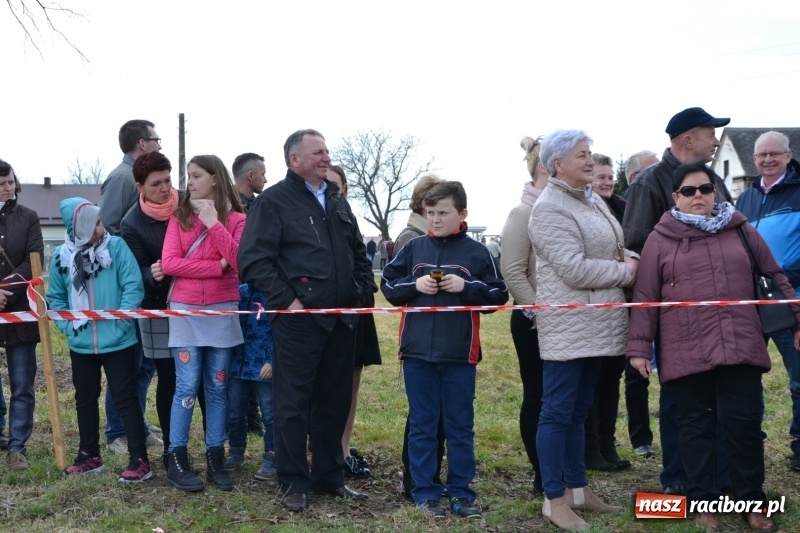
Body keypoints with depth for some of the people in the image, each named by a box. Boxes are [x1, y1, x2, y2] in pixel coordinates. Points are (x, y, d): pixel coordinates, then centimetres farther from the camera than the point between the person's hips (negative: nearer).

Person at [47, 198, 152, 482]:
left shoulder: (116, 246, -10)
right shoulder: (62, 256, 0)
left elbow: (134, 287, -12)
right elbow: (55, 296, 9)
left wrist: (120, 321, -17)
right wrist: (66, 325, -3)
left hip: (117, 341, -4)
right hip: (81, 345, 4)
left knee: (125, 398, 0)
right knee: (85, 399, 16)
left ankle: (140, 460, 6)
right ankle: (89, 456, 32)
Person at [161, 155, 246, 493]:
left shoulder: (235, 219, 3)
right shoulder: (179, 217, 5)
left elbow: (239, 262, -13)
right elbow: (169, 263, -7)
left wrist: (214, 223, -14)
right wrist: (216, 266, -12)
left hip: (222, 311, 0)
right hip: (186, 311, 0)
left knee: (217, 386, 6)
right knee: (187, 387, -2)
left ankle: (216, 460, 13)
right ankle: (177, 461, 5)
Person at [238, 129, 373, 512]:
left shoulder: (337, 201, 17)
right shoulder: (274, 201, -6)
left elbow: (359, 253, 25)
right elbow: (254, 260, -14)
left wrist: (360, 291, 13)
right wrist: (287, 300, -16)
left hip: (342, 319, 7)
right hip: (299, 320, -7)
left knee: (335, 402, 13)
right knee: (293, 403, 0)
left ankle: (329, 476, 25)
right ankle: (293, 483, 10)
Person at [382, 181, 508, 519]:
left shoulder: (477, 253, 0)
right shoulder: (413, 249, 5)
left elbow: (499, 295, 2)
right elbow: (388, 285, 9)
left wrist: (467, 286, -13)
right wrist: (414, 285, -8)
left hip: (460, 354, -1)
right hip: (417, 352, 1)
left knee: (460, 426, 8)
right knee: (421, 425, 8)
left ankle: (460, 493, 18)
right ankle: (425, 492, 16)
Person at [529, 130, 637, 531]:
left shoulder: (592, 201, 15)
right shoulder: (550, 208, -14)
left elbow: (613, 249, 22)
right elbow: (575, 269, -21)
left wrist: (632, 259, 0)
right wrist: (625, 272, -10)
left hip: (596, 325, 9)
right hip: (567, 327, -9)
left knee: (578, 411, 16)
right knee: (558, 412, -2)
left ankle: (577, 489, 25)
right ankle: (554, 499, 5)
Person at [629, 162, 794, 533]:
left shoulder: (740, 230, 11)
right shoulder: (660, 240, 4)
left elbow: (774, 277, 16)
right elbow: (645, 297, 3)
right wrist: (639, 346, -1)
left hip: (740, 346, 1)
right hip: (686, 352, -1)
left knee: (744, 423, 2)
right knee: (696, 426, 6)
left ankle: (752, 501, 17)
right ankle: (703, 502, 17)